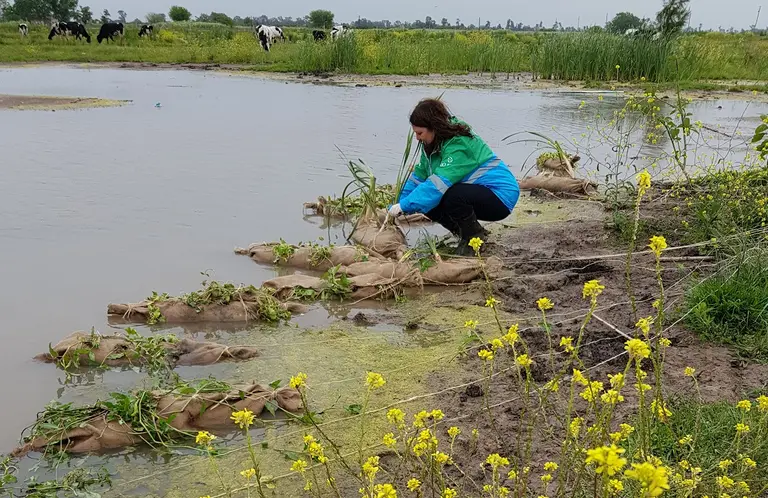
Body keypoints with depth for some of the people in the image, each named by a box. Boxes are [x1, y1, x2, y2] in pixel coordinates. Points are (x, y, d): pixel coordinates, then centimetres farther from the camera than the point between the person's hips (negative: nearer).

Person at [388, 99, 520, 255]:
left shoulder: (459, 145, -25)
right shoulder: (433, 145, 3)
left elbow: (439, 183, -35)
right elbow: (418, 176, 3)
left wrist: (404, 206, -35)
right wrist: (397, 207, -5)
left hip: (500, 196, -9)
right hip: (475, 192, 9)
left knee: (451, 195, -34)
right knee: (429, 204, -8)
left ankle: (474, 237, -9)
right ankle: (466, 232, 9)